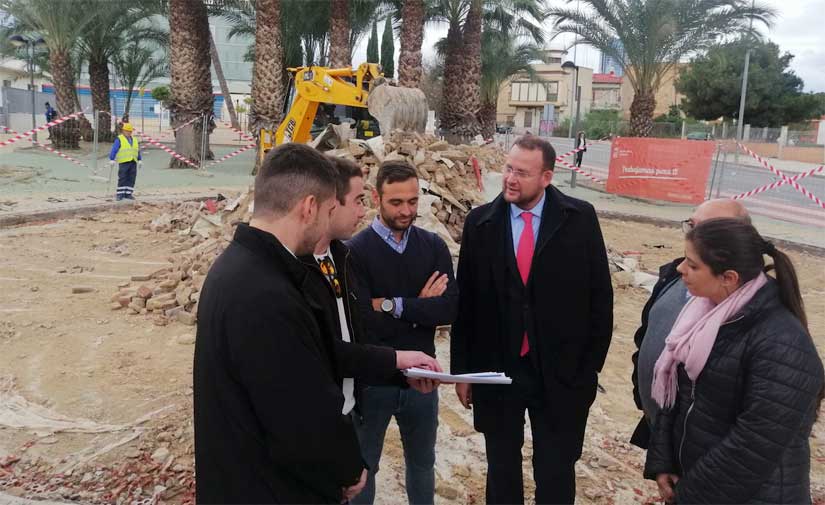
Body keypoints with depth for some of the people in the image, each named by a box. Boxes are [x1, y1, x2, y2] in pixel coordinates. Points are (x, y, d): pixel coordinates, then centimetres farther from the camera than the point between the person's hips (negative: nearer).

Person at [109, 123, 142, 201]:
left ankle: (128, 194, 9)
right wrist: (112, 160, -11)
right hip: (123, 162, -5)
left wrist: (140, 160, 15)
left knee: (131, 179, 3)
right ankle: (120, 194, -1)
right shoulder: (119, 139, -2)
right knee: (122, 179, -6)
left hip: (133, 162, 5)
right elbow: (114, 150, -6)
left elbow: (138, 151, 21)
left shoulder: (134, 140, 16)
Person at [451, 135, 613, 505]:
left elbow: (599, 296, -1)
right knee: (501, 472, 18)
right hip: (496, 371, 1)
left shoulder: (580, 218, -5)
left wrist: (592, 364, -1)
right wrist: (462, 369, 2)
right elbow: (465, 301, 1)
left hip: (562, 373, -1)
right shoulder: (480, 222, -2)